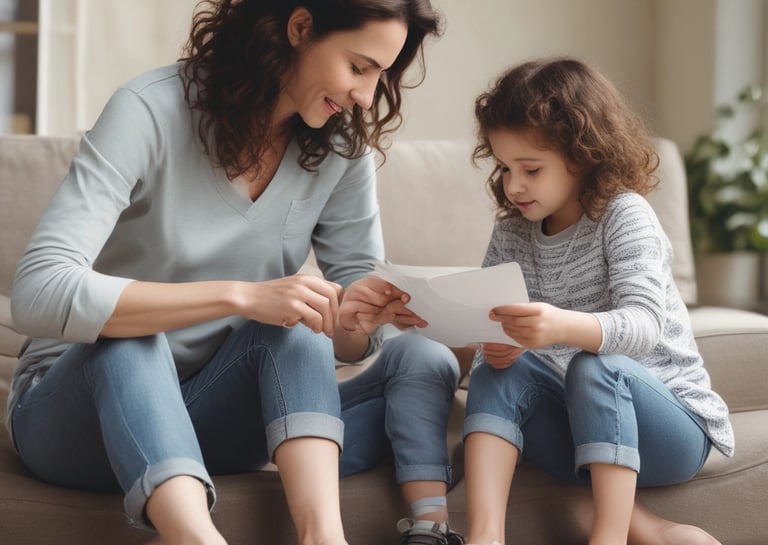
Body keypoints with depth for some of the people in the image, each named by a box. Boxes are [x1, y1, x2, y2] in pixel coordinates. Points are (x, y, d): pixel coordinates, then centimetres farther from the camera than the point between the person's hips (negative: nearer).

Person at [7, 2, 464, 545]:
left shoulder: (344, 146, -6)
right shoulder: (151, 111, -20)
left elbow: (349, 339, -1)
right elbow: (39, 295, -33)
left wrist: (353, 322, -27)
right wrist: (241, 296, -40)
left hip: (208, 414, 4)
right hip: (83, 406, -4)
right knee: (127, 338, -38)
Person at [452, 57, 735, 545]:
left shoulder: (624, 216, -13)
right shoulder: (512, 235, 5)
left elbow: (645, 324, -28)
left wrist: (564, 327, -48)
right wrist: (493, 345, -28)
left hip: (670, 425, -5)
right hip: (581, 425, 5)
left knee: (595, 368, -34)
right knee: (496, 371, -19)